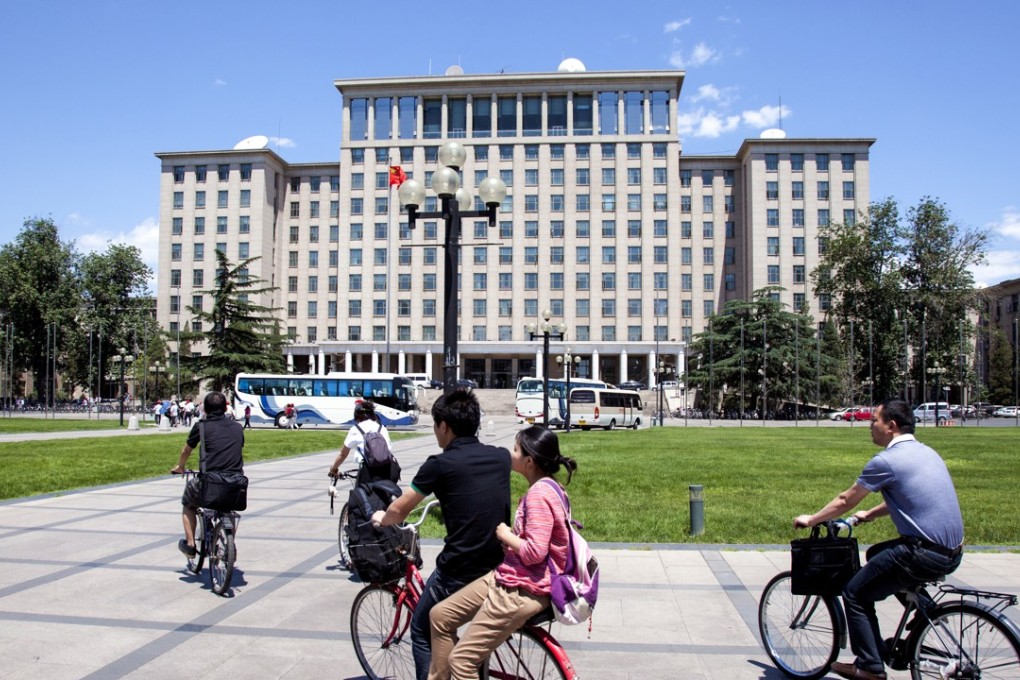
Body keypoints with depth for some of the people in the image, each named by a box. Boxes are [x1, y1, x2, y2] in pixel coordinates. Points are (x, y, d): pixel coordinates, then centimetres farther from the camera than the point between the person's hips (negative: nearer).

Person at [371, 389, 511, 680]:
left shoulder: (440, 464, -10)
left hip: (459, 572, -5)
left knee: (422, 633, 19)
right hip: (498, 568, 5)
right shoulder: (501, 456, 5)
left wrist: (380, 519, 23)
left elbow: (397, 512, 0)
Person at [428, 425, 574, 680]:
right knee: (440, 615, 13)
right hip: (507, 577, 11)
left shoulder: (539, 494, -21)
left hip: (523, 590, -10)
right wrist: (508, 535, 7)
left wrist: (505, 535, -11)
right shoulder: (543, 487, 10)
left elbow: (535, 551, -26)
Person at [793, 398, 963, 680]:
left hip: (926, 555, -9)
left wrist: (811, 519, 11)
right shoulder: (926, 452, 14)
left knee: (856, 594, 3)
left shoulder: (886, 460, -11)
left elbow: (845, 501, -3)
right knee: (876, 554, 30)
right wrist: (870, 514, 37)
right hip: (953, 552, 9)